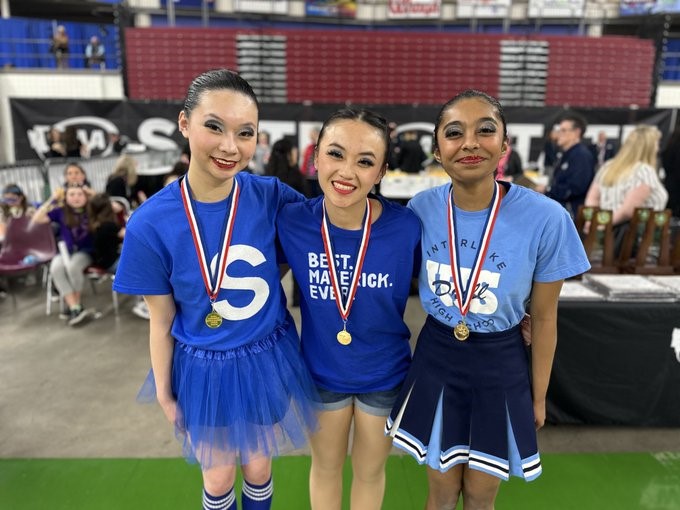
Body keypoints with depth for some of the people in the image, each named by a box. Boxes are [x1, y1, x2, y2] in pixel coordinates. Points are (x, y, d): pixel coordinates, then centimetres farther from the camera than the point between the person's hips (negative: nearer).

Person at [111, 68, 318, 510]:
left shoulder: (272, 196, -17)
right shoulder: (150, 224, -19)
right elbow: (162, 321, -7)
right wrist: (165, 393, 3)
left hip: (268, 361, 1)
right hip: (205, 371, -1)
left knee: (258, 468, 24)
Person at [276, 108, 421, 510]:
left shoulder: (406, 226, -23)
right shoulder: (292, 221, -20)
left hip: (385, 374, 0)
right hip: (321, 371, 1)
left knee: (370, 471, 25)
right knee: (326, 466, 26)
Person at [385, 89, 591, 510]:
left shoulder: (546, 219, -19)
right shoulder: (421, 208, -13)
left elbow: (544, 317, -6)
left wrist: (539, 396, 4)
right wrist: (399, 363, 4)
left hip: (501, 365, -1)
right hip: (435, 358, 2)